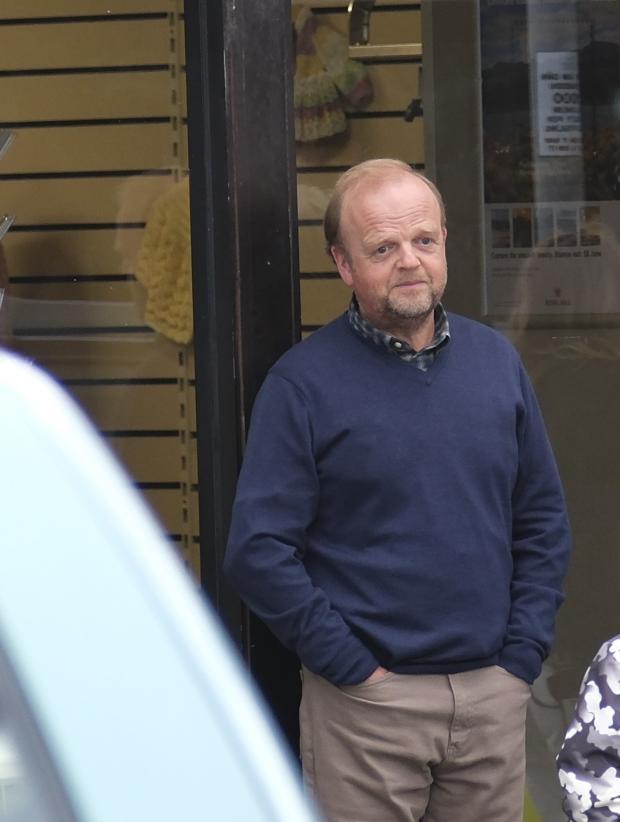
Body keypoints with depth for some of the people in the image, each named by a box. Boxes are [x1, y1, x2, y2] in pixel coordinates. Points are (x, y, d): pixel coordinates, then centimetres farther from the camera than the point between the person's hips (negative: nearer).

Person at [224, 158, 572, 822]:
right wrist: (352, 667, -12)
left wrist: (521, 654, 3)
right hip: (366, 707, -4)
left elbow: (543, 520, 11)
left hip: (494, 696, 4)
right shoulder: (303, 383, -7)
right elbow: (257, 551, -11)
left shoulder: (495, 360, 7)